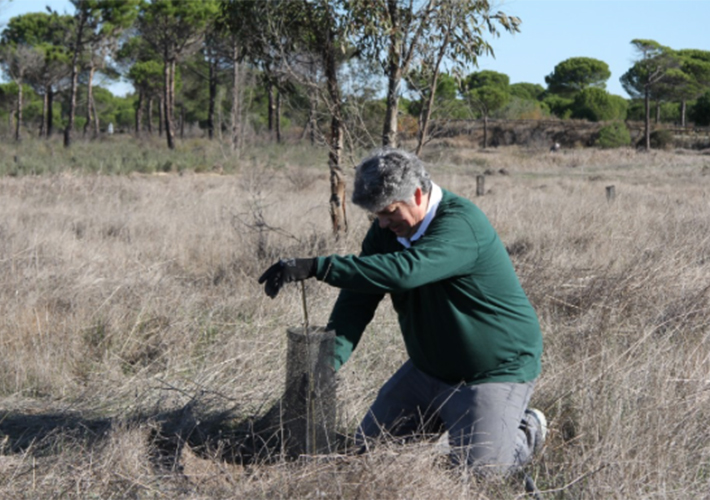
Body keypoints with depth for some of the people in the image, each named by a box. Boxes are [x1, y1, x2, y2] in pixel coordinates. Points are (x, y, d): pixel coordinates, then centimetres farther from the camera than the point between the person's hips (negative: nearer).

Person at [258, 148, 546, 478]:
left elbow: (403, 271, -46)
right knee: (368, 447, 10)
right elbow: (357, 299, -8)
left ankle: (527, 432, 13)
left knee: (480, 468, -18)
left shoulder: (461, 224, -29)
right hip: (428, 368, 8)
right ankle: (448, 419, 29)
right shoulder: (386, 229, -3)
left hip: (496, 370, -8)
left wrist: (316, 267, -50)